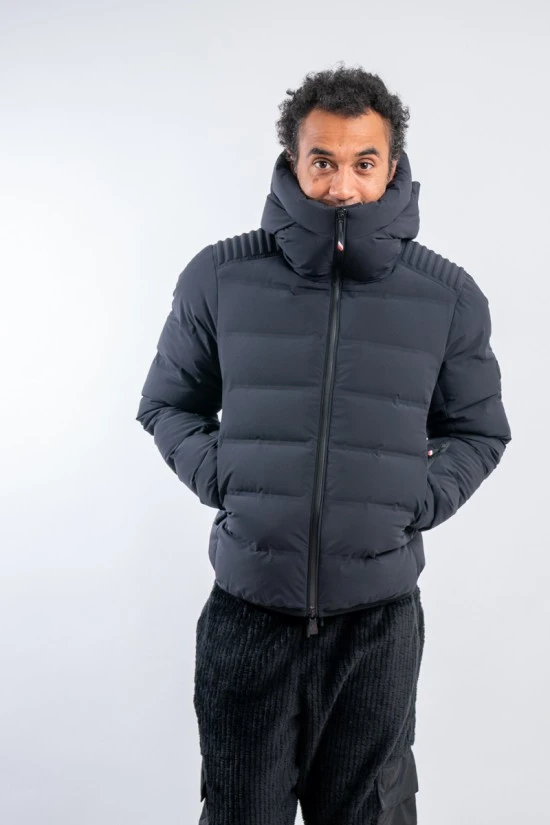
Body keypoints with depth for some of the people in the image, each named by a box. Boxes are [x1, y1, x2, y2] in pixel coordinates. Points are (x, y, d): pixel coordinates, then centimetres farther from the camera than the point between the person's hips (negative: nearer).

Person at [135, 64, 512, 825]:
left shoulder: (449, 297, -3)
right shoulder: (219, 277, -5)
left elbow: (479, 431, 9)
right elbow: (169, 404, 8)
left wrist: (418, 500, -6)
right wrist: (219, 477, -8)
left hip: (380, 617, 1)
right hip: (246, 609, 0)